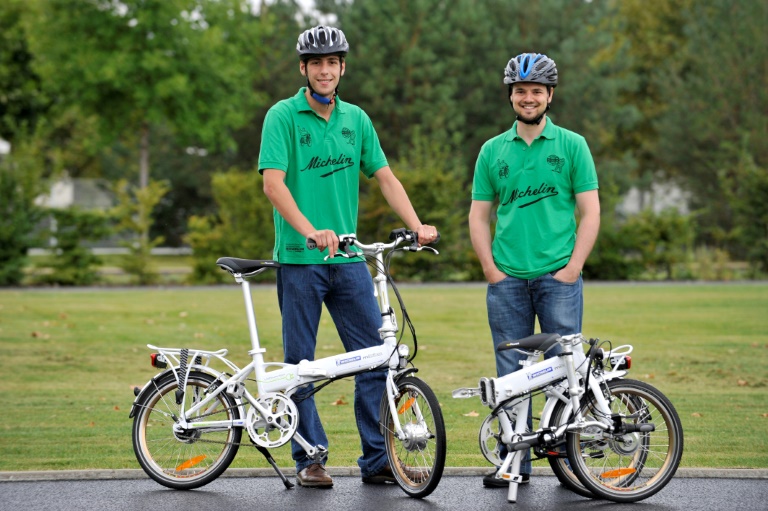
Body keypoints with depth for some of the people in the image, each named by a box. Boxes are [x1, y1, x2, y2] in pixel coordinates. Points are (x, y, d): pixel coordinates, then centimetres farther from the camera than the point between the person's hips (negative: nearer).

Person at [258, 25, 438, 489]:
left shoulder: (355, 119, 10)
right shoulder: (284, 116, -4)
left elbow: (385, 176, 10)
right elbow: (273, 182, -15)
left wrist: (417, 225, -4)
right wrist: (310, 231, -28)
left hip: (348, 258, 4)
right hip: (299, 259, -4)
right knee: (301, 363, 2)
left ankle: (378, 460, 6)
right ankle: (311, 459, 12)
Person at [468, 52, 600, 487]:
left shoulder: (572, 146, 4)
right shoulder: (493, 151, 10)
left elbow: (590, 211, 1)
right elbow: (479, 215, 11)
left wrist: (572, 268, -8)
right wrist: (491, 270, -1)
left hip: (558, 276, -2)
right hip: (507, 280, 2)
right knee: (512, 375, 4)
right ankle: (514, 462, 9)